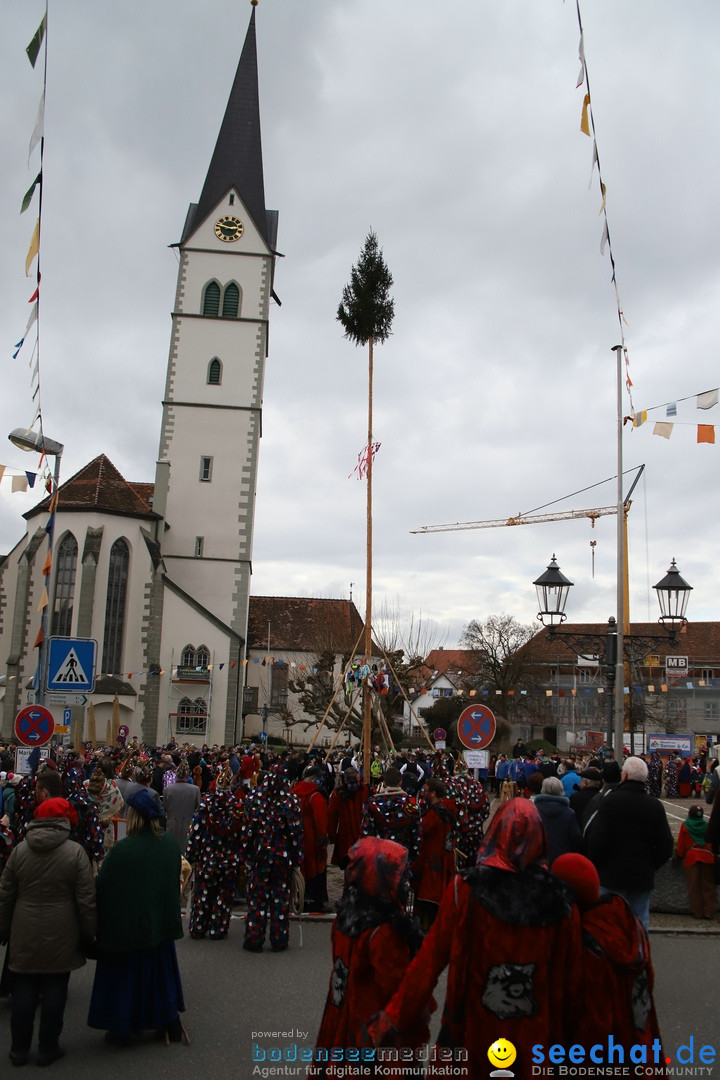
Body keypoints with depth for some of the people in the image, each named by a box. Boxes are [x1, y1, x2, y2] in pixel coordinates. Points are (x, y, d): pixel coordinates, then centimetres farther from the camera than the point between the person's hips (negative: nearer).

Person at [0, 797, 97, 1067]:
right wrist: (88, 933, 3)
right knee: (55, 990, 9)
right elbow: (86, 899, -9)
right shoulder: (75, 852, -11)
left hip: (25, 933, 3)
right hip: (60, 935, -3)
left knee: (24, 990, 13)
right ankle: (47, 1049, 18)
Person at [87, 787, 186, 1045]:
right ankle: (169, 1024, 31)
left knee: (124, 974, 14)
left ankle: (123, 1029, 25)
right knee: (159, 970, 22)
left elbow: (102, 888, -16)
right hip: (160, 924, 5)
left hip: (126, 925, -5)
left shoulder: (122, 850, -27)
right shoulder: (171, 843, -9)